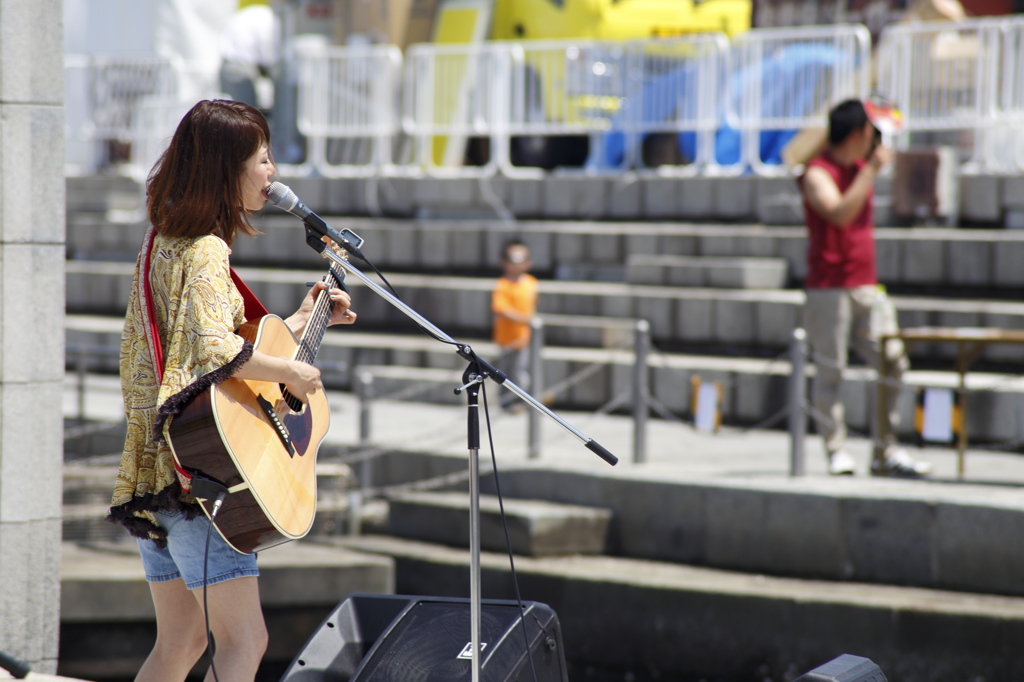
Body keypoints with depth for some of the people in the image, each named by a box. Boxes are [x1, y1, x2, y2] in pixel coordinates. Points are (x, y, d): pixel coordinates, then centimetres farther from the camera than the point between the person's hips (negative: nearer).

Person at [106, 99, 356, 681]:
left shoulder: (163, 243, 16)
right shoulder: (207, 251, -13)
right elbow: (217, 350, -29)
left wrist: (303, 319, 24)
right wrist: (294, 373, -16)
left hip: (153, 472, 10)